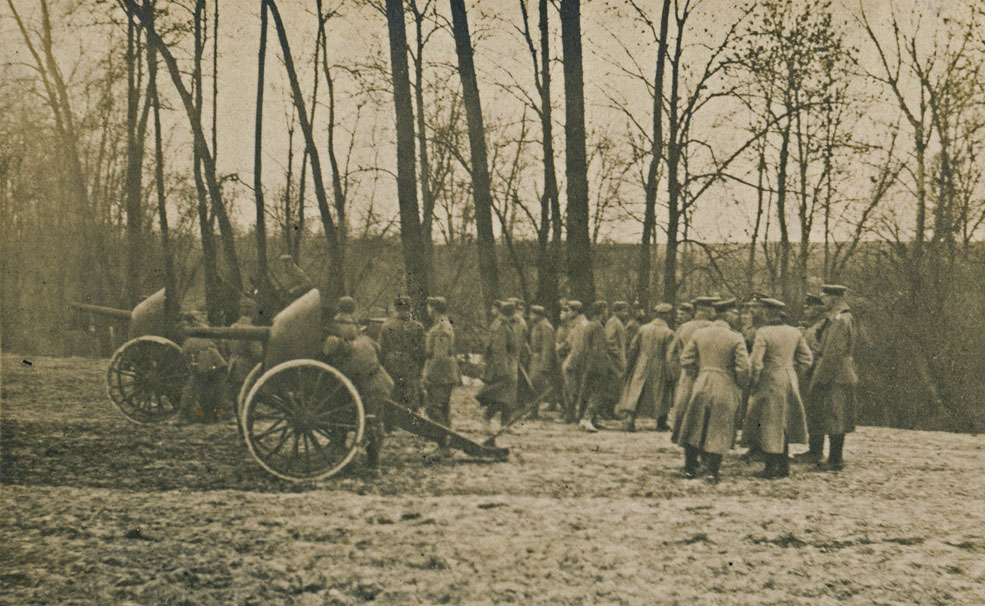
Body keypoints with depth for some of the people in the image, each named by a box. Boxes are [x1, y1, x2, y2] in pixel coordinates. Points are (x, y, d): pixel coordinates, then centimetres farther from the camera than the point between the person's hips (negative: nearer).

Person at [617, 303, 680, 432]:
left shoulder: (643, 329, -3)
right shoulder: (669, 334, -11)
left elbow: (633, 348, 3)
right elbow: (670, 356, -14)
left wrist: (629, 366, 14)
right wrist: (672, 376, -9)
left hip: (642, 368, 2)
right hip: (660, 370, -2)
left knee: (636, 393, 5)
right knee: (662, 396, 15)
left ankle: (631, 420, -9)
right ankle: (661, 424, 22)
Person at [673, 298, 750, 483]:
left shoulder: (699, 334, 1)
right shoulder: (735, 338, -10)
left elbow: (685, 360, 1)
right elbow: (743, 367, -13)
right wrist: (739, 386, 3)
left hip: (701, 386, 3)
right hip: (725, 389, -3)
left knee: (694, 427, 14)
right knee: (718, 431, 7)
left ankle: (690, 469, 19)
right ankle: (713, 472, 7)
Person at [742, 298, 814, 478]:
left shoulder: (763, 333, -14)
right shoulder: (794, 333, 5)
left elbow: (755, 362, -19)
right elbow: (807, 358, 9)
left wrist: (753, 381, -6)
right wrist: (793, 373, 15)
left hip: (769, 381, -6)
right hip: (790, 382, 6)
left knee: (769, 424, 3)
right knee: (784, 422, 17)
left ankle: (771, 467, 6)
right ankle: (784, 465, 20)